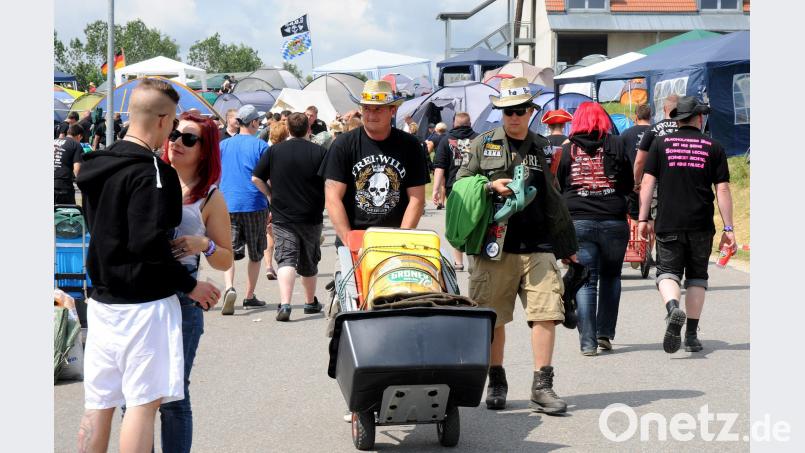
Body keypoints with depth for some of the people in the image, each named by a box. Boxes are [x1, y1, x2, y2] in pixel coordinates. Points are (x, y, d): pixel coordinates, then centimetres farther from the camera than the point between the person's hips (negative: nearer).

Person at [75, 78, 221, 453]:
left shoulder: (97, 166, 10)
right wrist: (190, 286, -11)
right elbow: (149, 245, -21)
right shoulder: (150, 172, -16)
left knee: (98, 404, 10)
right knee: (143, 402, -3)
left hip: (102, 300, 8)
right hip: (143, 304, -8)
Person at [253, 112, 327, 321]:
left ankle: (285, 304, -24)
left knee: (286, 259, -5)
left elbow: (256, 178, -2)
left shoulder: (275, 150, -4)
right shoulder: (320, 152, -6)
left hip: (282, 215, -1)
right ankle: (311, 302, 32)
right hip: (312, 216, 1)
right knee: (309, 261, 17)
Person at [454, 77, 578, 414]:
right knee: (493, 319, 5)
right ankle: (496, 382, 21)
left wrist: (567, 246, 21)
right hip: (493, 246, -1)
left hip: (538, 247, 1)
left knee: (546, 313, -8)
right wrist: (491, 186, -11)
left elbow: (555, 200, 19)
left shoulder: (543, 148, 15)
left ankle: (542, 387, -2)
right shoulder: (483, 144, 8)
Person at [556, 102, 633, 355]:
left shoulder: (568, 149, 3)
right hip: (613, 222, 0)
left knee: (585, 282, 2)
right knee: (610, 277, 16)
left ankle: (588, 341, -4)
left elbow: (558, 187, 8)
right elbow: (629, 185, 5)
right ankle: (605, 334, 14)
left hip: (578, 222, 0)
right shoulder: (615, 146, 1)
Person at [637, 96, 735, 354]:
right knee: (697, 276, 13)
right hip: (701, 226, 1)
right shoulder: (713, 148, 5)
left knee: (668, 271, 6)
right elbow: (722, 190, 1)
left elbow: (647, 182, -1)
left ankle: (673, 308, -26)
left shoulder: (661, 144, 4)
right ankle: (691, 335, 11)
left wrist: (643, 219, 3)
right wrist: (728, 229, 2)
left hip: (668, 224, -1)